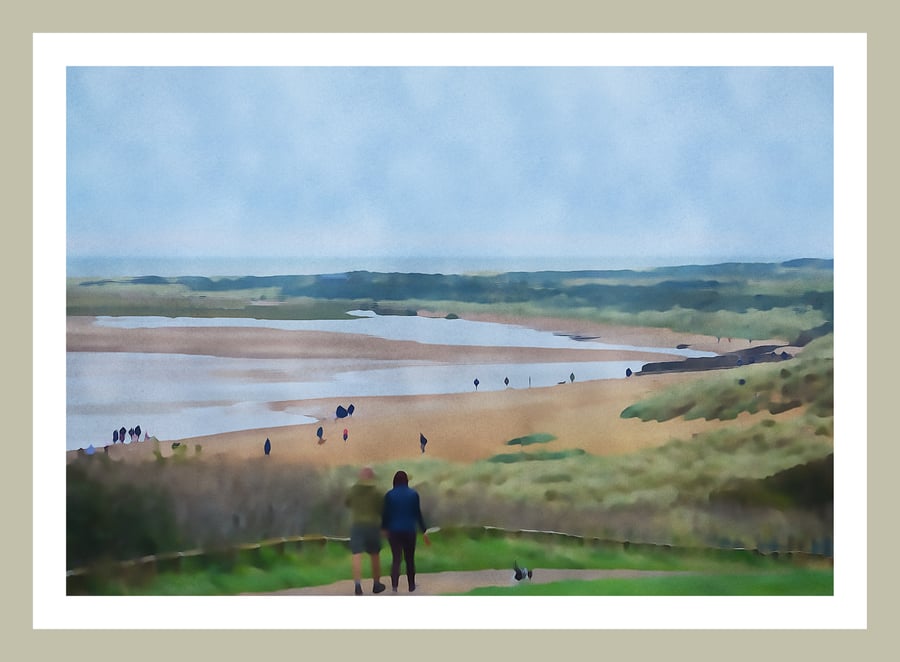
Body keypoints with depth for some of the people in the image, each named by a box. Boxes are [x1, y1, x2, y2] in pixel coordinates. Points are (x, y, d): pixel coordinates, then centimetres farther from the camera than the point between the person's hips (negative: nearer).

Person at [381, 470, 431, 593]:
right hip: (409, 531, 0)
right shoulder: (413, 494, -2)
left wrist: (384, 528, 15)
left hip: (394, 531, 0)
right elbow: (418, 514, -1)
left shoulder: (389, 495, -3)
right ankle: (411, 586, 21)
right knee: (410, 559, 13)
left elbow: (385, 514, -1)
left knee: (396, 559, 1)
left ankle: (394, 585, -17)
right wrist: (424, 531, 4)